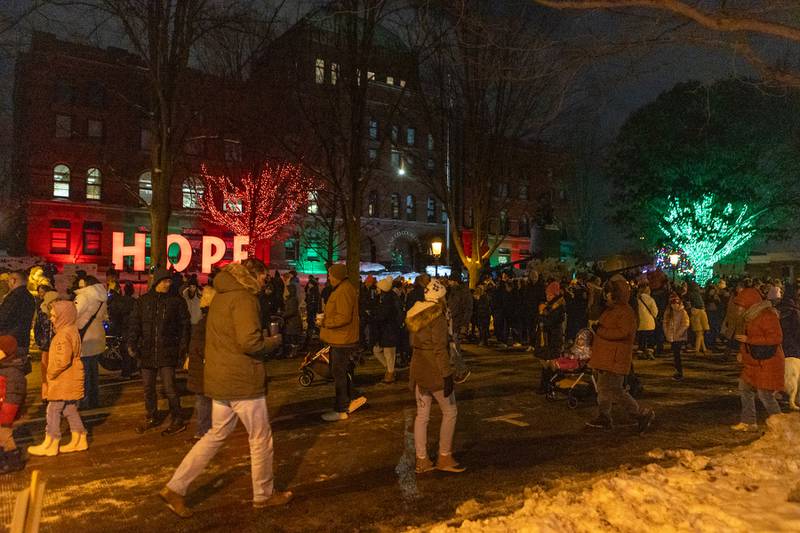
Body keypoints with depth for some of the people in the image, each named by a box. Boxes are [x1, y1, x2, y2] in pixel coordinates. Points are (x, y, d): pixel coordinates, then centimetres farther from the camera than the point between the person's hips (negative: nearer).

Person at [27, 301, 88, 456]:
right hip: (70, 381, 10)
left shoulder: (64, 334, -21)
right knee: (70, 410, 16)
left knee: (53, 411, 1)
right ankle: (79, 440, 21)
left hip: (63, 382, -10)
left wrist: (51, 373, -14)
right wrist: (52, 373, 16)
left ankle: (50, 444, 10)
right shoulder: (72, 331, 11)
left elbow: (63, 360, -28)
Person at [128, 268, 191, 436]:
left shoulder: (177, 301, 0)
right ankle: (151, 418, 31)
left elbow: (184, 325, 2)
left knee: (169, 387, -7)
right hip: (147, 351, 4)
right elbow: (135, 324, 9)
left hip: (167, 352, -4)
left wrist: (182, 348, -5)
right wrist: (132, 344, -2)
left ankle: (177, 421, 6)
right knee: (148, 387, 14)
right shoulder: (143, 301, 8)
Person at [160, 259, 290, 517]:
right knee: (261, 438, 8)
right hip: (243, 380, -9)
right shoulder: (244, 297, -17)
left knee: (216, 435, 19)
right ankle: (264, 495, 23)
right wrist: (274, 342, -8)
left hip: (220, 379, 9)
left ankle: (175, 488, 19)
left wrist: (264, 340, 13)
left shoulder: (222, 295, 13)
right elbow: (250, 342, -27)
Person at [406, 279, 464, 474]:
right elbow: (440, 349, -20)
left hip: (418, 368, 8)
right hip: (434, 370, -8)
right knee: (450, 412, 7)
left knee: (422, 414, 11)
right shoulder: (437, 317, -16)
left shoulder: (416, 315, 9)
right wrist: (447, 375, -18)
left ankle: (421, 460, 17)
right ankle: (444, 458, 13)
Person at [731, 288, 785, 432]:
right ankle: (748, 423, 20)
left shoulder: (768, 315, -18)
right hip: (753, 362, 10)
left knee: (765, 394, -6)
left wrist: (748, 339, -23)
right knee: (745, 389, 11)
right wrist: (742, 352, 10)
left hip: (767, 362, -10)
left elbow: (776, 338, -24)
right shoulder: (750, 316, 11)